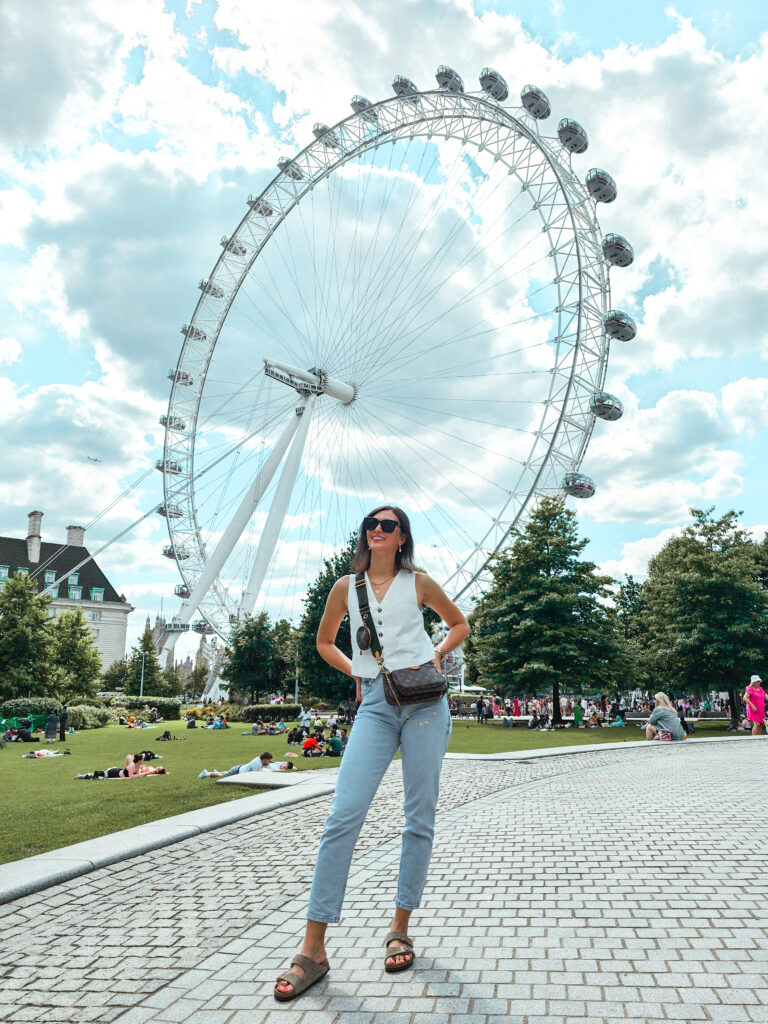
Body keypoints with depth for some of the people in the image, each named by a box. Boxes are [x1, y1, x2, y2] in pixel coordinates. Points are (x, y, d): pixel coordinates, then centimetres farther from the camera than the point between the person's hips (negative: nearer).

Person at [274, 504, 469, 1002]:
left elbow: (459, 623, 21)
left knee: (420, 817, 4)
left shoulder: (418, 582, 7)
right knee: (344, 815, -10)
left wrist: (437, 654, 5)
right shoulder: (347, 586, 10)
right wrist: (355, 671, 9)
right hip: (375, 704, 0)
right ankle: (313, 951, -3)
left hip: (424, 700, 0)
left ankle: (400, 931, 21)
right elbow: (324, 641, 23)